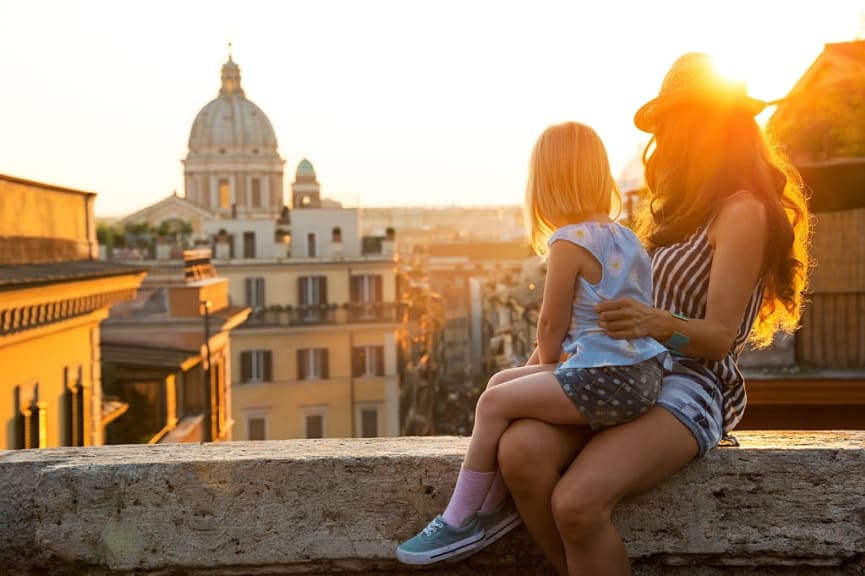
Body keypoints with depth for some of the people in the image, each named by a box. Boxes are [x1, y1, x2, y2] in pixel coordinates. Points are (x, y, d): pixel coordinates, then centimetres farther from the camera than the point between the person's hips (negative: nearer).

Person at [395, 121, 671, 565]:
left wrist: (545, 363, 13)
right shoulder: (626, 237, 15)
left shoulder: (570, 242, -13)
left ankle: (460, 521, 7)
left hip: (604, 380, -10)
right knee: (502, 382, 15)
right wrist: (550, 363, 19)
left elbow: (551, 325, -6)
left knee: (494, 402, -3)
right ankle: (494, 507, 14)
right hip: (639, 375, 10)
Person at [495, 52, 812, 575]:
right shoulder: (685, 209, 26)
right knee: (521, 451, -25)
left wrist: (656, 323, -28)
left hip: (687, 382, -7)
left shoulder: (743, 211, -2)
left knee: (578, 502, -34)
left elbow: (720, 337, -9)